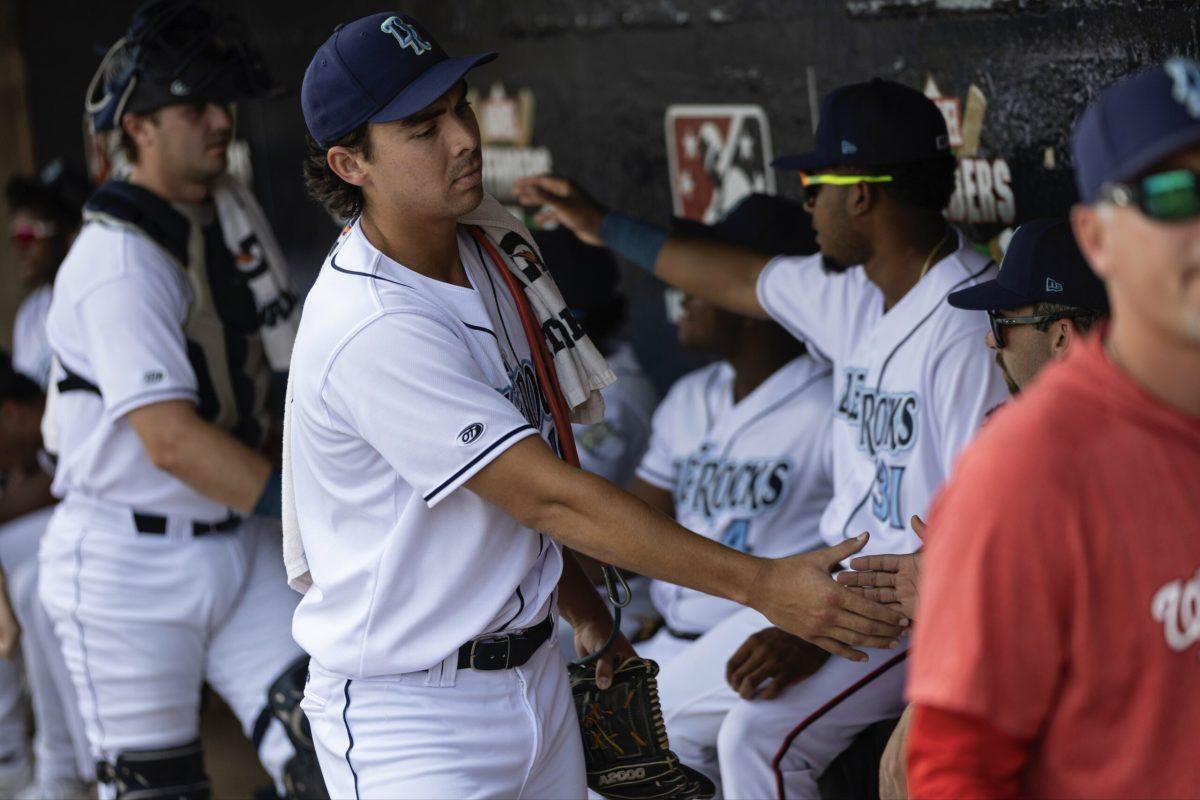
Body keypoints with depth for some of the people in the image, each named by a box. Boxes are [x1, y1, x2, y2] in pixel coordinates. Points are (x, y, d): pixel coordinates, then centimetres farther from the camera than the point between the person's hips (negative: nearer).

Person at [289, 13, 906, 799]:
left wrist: (586, 612, 17)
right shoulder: (372, 330, -25)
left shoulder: (495, 247, 4)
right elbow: (548, 498, -27)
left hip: (536, 669, 8)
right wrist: (761, 584, -28)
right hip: (407, 710, -8)